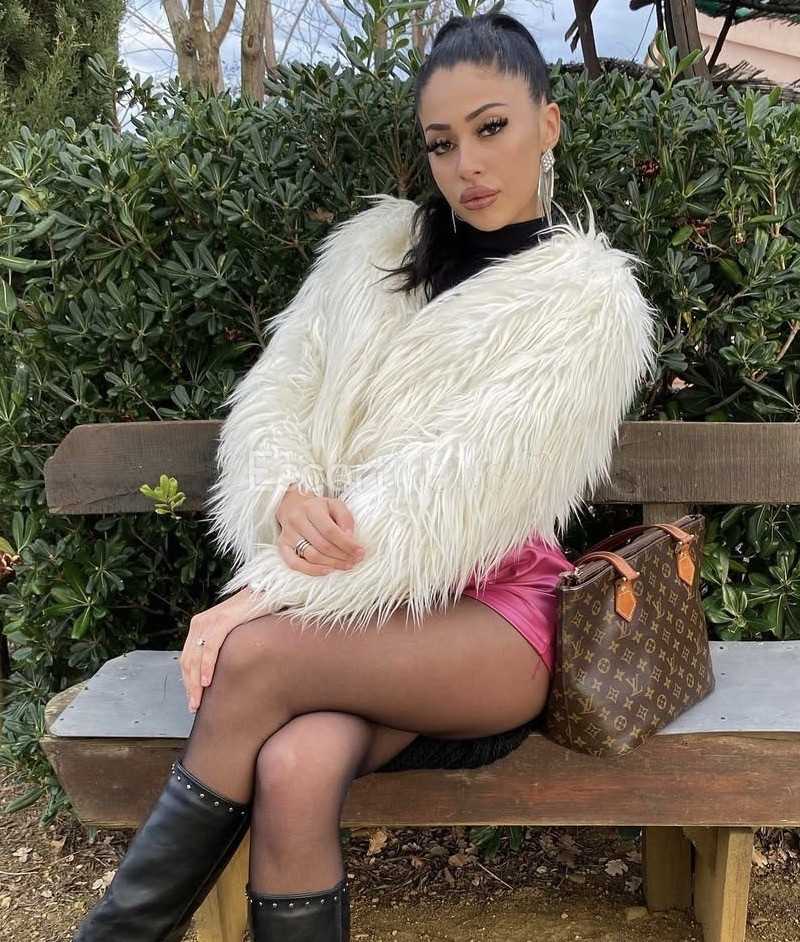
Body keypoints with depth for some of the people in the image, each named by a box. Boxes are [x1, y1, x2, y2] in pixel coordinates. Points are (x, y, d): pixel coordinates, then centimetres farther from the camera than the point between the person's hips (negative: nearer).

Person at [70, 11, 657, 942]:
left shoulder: (590, 298, -2)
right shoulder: (377, 244, 13)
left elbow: (464, 482, -14)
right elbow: (273, 394, 8)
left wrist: (267, 595, -19)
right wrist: (288, 498, -16)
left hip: (488, 610, -3)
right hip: (347, 597, 3)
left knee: (256, 656, -30)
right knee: (295, 772, -29)